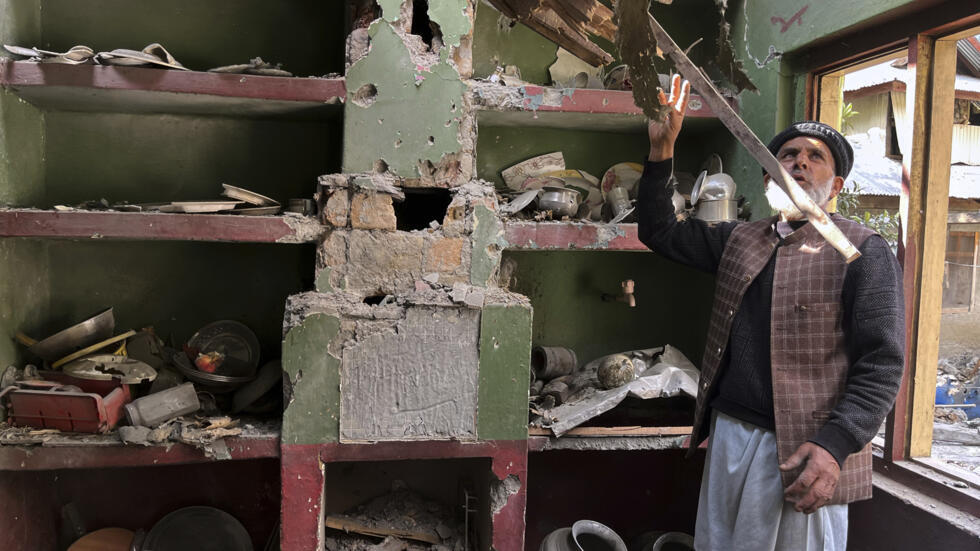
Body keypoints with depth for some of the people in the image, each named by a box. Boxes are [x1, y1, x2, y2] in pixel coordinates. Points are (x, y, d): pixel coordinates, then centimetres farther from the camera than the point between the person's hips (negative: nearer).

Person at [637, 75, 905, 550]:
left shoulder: (862, 251, -5)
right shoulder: (738, 240, 12)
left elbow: (881, 364, -11)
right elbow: (659, 231, 17)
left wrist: (835, 445, -22)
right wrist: (662, 149, 5)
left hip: (805, 452, -5)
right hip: (728, 436, 5)